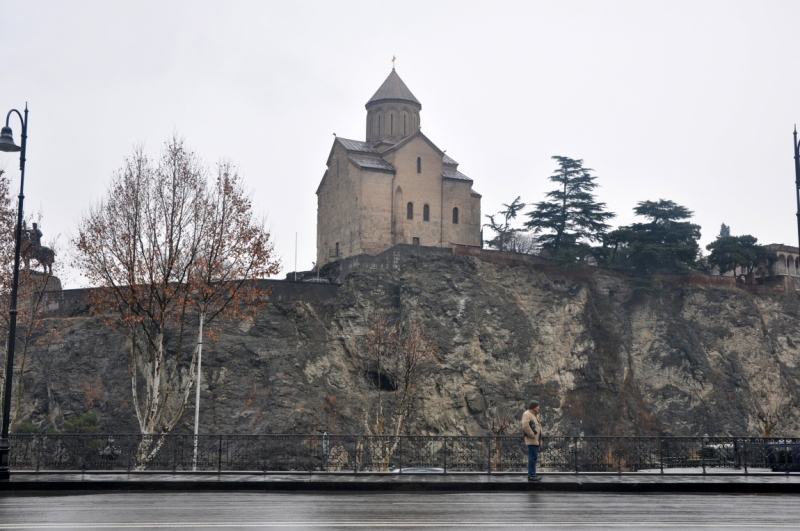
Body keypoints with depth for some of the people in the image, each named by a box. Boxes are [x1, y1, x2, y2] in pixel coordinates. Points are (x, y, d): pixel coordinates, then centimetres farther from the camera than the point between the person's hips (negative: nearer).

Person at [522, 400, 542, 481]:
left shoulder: (535, 415, 20)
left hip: (536, 440, 10)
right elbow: (525, 426, -25)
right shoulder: (527, 414, -11)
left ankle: (532, 474, 18)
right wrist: (532, 434, -20)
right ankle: (531, 475, -10)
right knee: (533, 457, -11)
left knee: (534, 457, 12)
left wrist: (539, 437, 18)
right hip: (532, 440, -10)